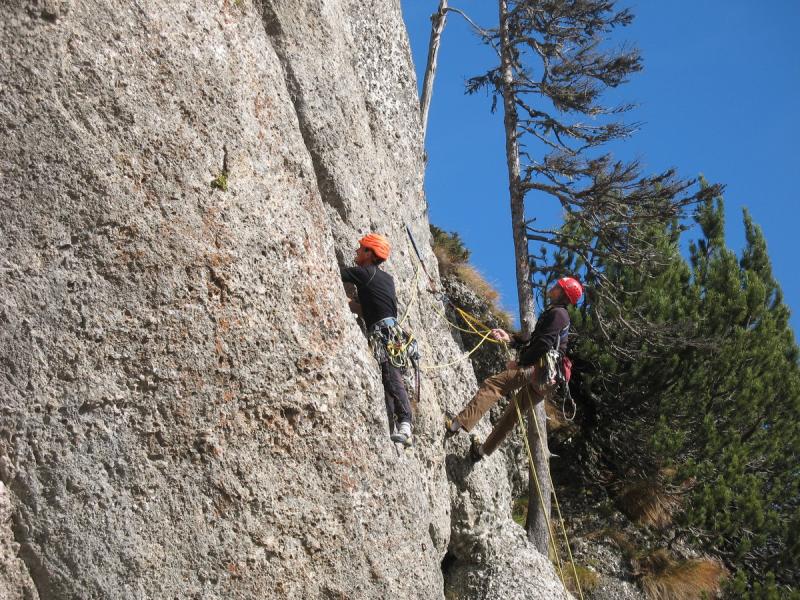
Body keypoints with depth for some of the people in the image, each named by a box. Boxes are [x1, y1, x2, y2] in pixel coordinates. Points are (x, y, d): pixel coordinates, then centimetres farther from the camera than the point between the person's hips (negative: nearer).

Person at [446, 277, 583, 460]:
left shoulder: (557, 313, -3)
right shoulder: (557, 314, 30)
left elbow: (543, 345, -16)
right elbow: (532, 342, 27)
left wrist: (519, 362, -11)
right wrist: (510, 339, 13)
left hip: (540, 368, -10)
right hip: (546, 379, 10)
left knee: (491, 385, -21)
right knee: (513, 412, 19)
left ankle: (461, 424, -35)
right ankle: (483, 450, 29)